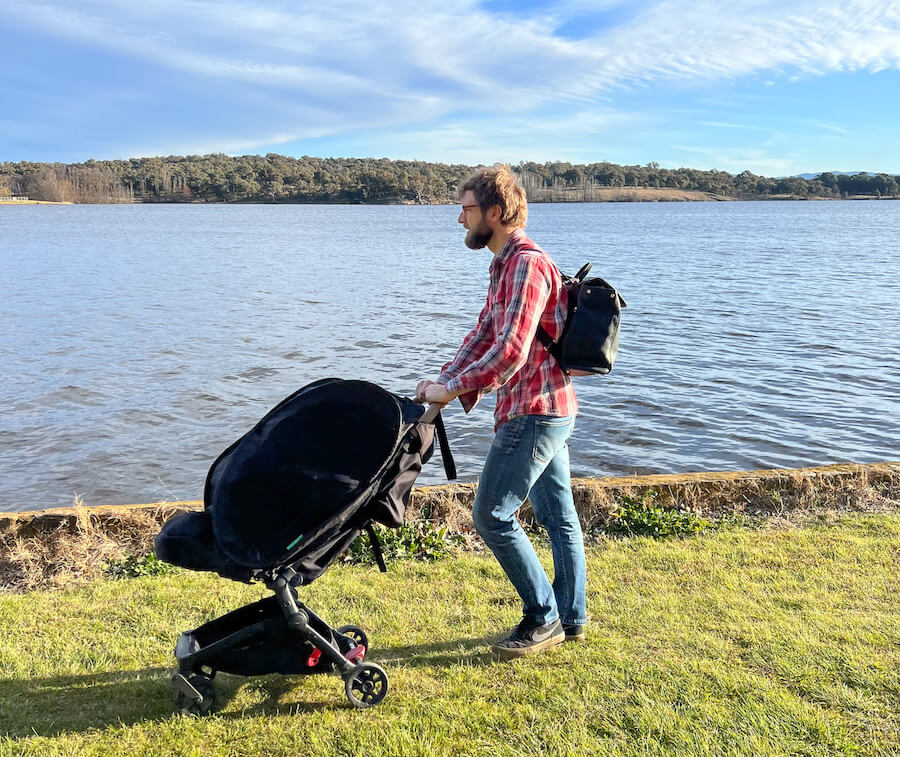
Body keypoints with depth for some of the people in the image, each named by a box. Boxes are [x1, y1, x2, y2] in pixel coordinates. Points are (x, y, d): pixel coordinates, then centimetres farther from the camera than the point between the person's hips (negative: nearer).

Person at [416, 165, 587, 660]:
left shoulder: (526, 263, -17)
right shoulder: (506, 265, 16)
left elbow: (510, 350, -26)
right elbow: (483, 333, 15)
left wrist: (452, 388, -18)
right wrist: (445, 379, 2)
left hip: (533, 412, -11)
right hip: (549, 409, 11)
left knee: (492, 515, -5)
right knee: (557, 516, 15)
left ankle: (543, 618, 8)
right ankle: (571, 619, 26)